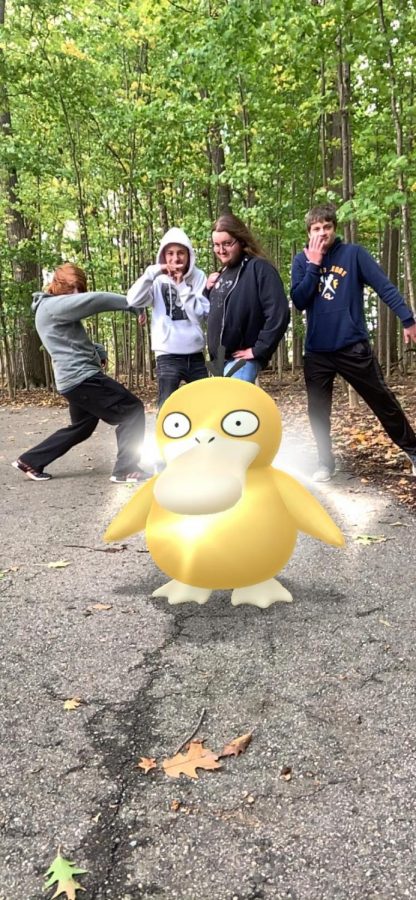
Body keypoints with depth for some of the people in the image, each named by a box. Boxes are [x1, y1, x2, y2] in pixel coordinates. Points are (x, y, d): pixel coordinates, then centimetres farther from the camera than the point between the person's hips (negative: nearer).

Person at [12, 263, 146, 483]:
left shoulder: (51, 308, 20)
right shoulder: (52, 306, -11)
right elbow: (94, 300, -18)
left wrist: (93, 351, 6)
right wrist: (132, 303, -12)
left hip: (76, 378, 10)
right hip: (82, 377, -10)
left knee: (81, 427, 22)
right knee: (132, 409, -8)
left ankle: (30, 461, 26)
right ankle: (125, 469, -7)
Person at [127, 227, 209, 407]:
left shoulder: (198, 277, 3)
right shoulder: (157, 281, -1)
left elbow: (202, 313, -7)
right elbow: (133, 301, -17)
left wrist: (182, 286, -11)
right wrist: (152, 272, -19)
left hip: (195, 354, 3)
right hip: (168, 356, -3)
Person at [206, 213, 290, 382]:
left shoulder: (259, 268, -12)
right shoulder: (223, 272, 14)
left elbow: (278, 314, -19)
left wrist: (258, 350, -17)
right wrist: (209, 290, 5)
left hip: (241, 361, -9)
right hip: (219, 360, 9)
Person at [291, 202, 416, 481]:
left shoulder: (354, 253, -2)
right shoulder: (302, 261, 5)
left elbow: (385, 286, -6)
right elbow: (299, 302, -5)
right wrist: (314, 265, -10)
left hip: (353, 347, -2)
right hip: (317, 351, 2)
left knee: (384, 402, 7)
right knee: (318, 411, 7)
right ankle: (326, 462, 24)